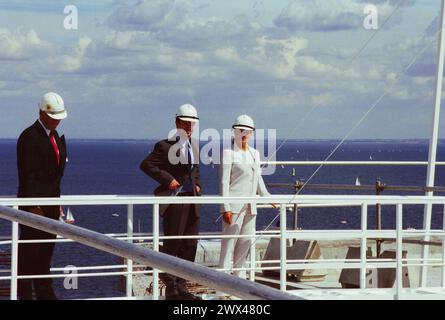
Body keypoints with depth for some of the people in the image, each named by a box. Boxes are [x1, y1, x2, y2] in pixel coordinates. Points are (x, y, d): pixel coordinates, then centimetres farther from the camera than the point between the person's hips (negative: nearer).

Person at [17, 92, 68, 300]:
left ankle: (44, 293, 12)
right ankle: (24, 293, 0)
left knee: (46, 251, 9)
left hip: (50, 204, 8)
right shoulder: (29, 137, -12)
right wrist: (33, 207, -19)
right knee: (29, 252, -4)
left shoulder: (57, 137, 15)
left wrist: (57, 203, 13)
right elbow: (26, 175, -16)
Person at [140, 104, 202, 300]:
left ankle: (180, 286, 17)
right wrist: (167, 179, -18)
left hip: (192, 199, 7)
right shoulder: (166, 146, -9)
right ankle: (170, 288, 3)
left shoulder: (194, 146, 14)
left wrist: (197, 185, 12)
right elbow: (146, 165, -14)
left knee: (190, 245, 9)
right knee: (172, 245, -3)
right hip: (175, 200, -7)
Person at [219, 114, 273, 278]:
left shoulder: (254, 153, 15)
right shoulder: (228, 152, -5)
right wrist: (226, 208, -15)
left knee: (247, 240, 10)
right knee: (229, 240, -8)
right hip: (234, 204, -7)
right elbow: (224, 181, -10)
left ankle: (239, 272, 22)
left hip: (250, 205, 7)